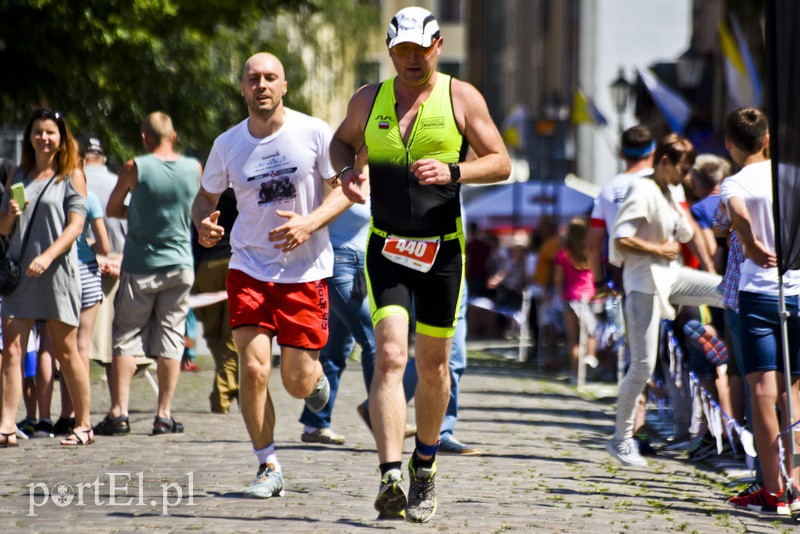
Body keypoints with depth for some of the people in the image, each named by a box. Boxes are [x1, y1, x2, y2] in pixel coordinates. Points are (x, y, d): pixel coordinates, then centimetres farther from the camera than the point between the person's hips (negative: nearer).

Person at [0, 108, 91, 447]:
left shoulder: (71, 175, 2)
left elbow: (76, 225, -7)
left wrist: (48, 256, -19)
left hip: (56, 270, -4)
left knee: (65, 351, 2)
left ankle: (83, 425, 13)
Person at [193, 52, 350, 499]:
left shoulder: (314, 133, -6)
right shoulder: (228, 144, 1)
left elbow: (345, 189, -3)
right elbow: (206, 196, 14)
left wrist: (309, 223, -20)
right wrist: (204, 223, -9)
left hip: (306, 269, -1)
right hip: (250, 266, 1)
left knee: (298, 384, -2)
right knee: (253, 368, -14)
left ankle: (315, 374, 38)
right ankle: (269, 468, 2)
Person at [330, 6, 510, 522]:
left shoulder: (461, 98, -1)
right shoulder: (369, 99, 5)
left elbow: (501, 163, -3)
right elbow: (342, 141, 24)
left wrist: (452, 171, -21)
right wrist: (347, 170, 1)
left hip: (443, 249, 0)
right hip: (386, 248, 0)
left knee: (433, 365, 9)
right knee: (390, 356, -16)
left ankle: (425, 469, 31)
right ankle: (391, 476, -25)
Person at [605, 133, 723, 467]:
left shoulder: (667, 194, 13)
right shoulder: (643, 192, -14)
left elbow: (686, 235, 24)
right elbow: (621, 240, -23)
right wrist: (659, 250, -13)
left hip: (671, 276, 9)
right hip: (645, 282, -9)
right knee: (643, 364, -6)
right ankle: (621, 439, 5)